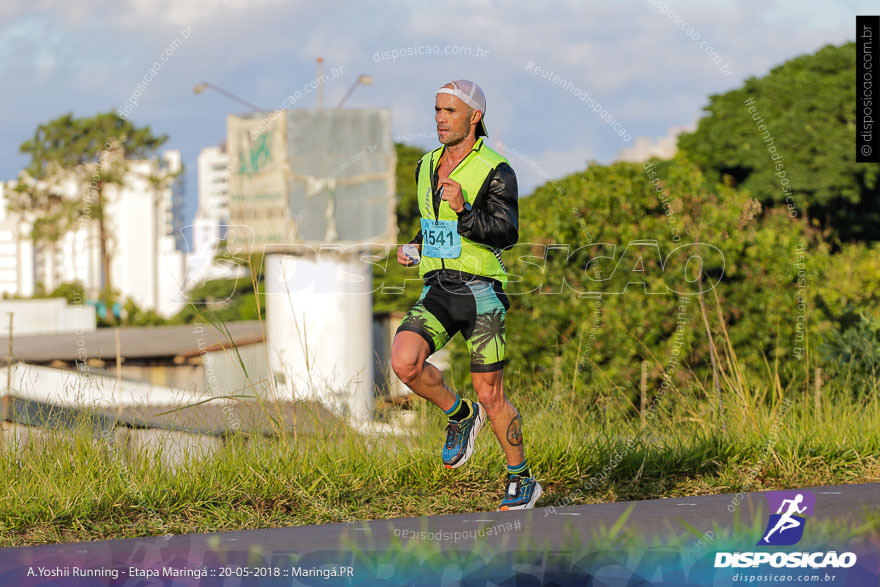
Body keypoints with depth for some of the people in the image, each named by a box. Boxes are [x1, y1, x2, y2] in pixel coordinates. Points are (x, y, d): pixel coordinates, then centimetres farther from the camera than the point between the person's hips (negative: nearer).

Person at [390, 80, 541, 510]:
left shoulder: (495, 171, -7)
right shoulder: (426, 167, 13)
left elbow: (507, 233, -15)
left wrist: (464, 210, -28)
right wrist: (414, 247, 10)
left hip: (480, 291, -5)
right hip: (436, 292, 5)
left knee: (491, 397, -2)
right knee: (404, 362, -21)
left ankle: (522, 481, 16)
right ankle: (460, 415, 6)